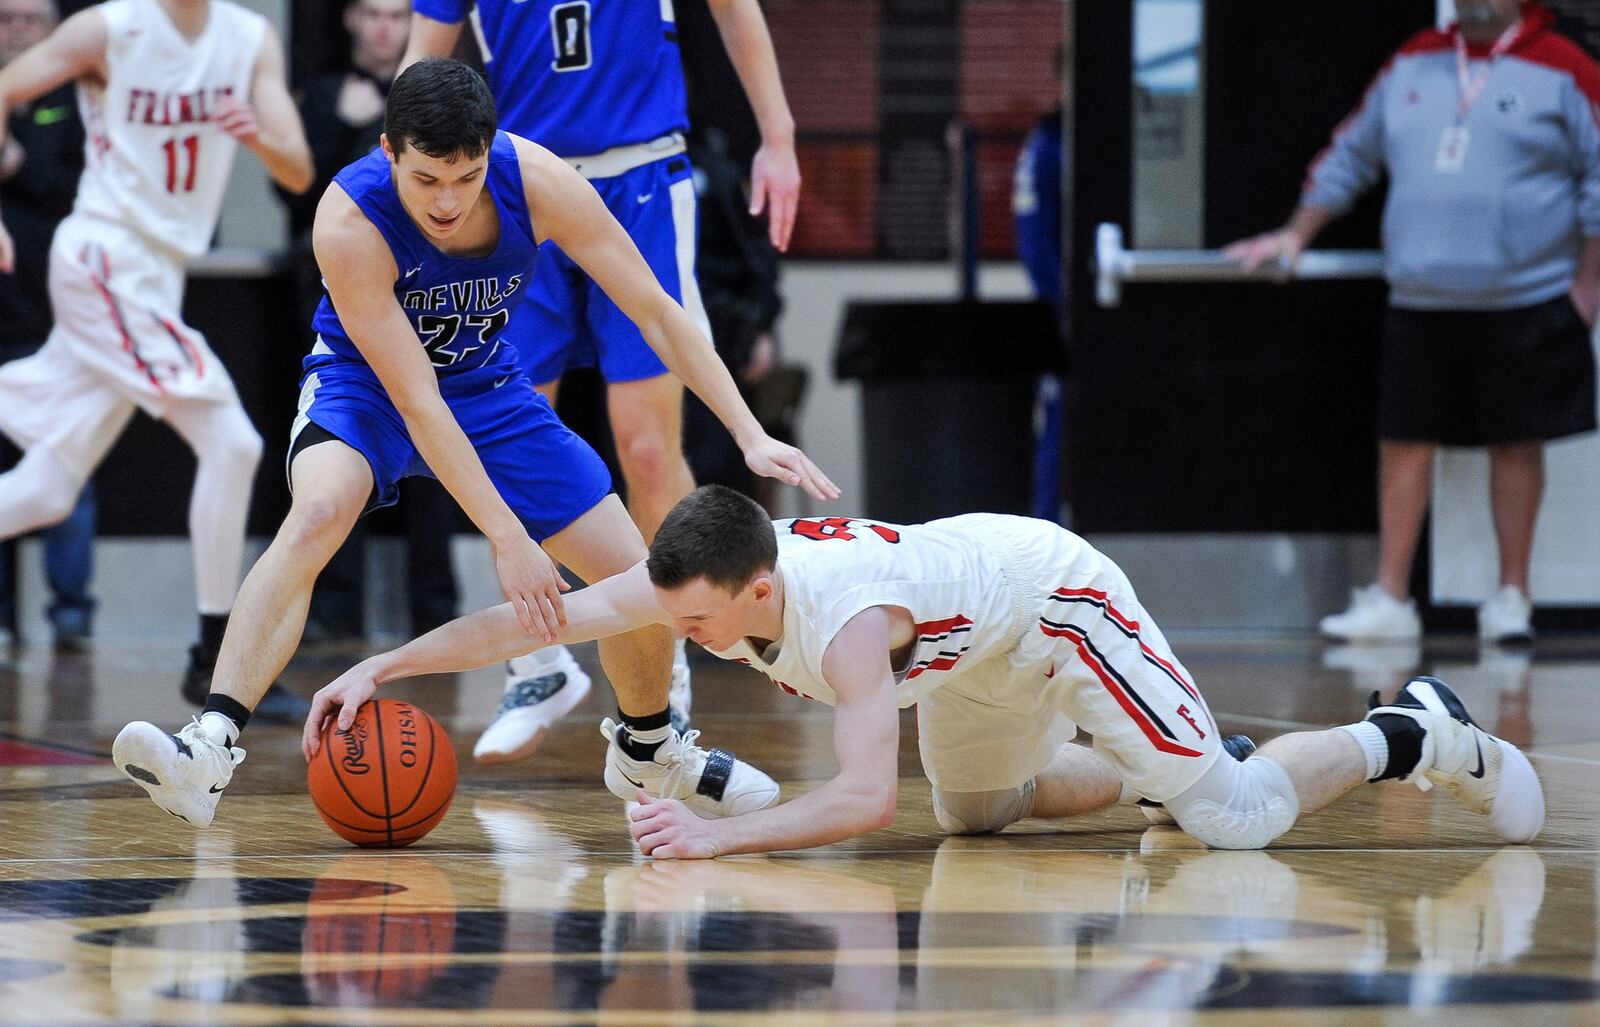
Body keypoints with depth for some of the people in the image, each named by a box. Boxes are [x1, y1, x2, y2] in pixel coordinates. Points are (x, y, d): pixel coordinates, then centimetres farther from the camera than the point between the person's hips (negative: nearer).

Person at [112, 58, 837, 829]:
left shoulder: (537, 183, -26)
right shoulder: (350, 222, -35)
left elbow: (656, 313, -16)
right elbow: (416, 402, -34)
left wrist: (751, 435, -21)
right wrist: (507, 539, -38)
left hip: (486, 385, 4)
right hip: (366, 382, -4)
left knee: (642, 583, 0)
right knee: (318, 512, -37)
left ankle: (646, 748, 31)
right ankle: (208, 751, -44)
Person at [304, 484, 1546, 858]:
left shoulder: (845, 617, -42)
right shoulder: (690, 581, -22)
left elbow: (865, 796, -51)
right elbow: (533, 616, -20)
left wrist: (720, 835, -56)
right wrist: (383, 665, -28)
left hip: (1057, 597, -8)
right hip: (975, 648, 8)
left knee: (1236, 816, -10)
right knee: (980, 814, 25)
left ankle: (1413, 734, 11)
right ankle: (1149, 768, 37)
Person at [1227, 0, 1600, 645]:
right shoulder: (1412, 65, 12)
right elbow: (1350, 156, 20)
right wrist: (1295, 235, 19)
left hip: (1525, 302, -4)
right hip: (1420, 302, 4)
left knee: (1515, 444, 4)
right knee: (1403, 445, 2)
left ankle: (1511, 597, 13)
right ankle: (1389, 600, 6)